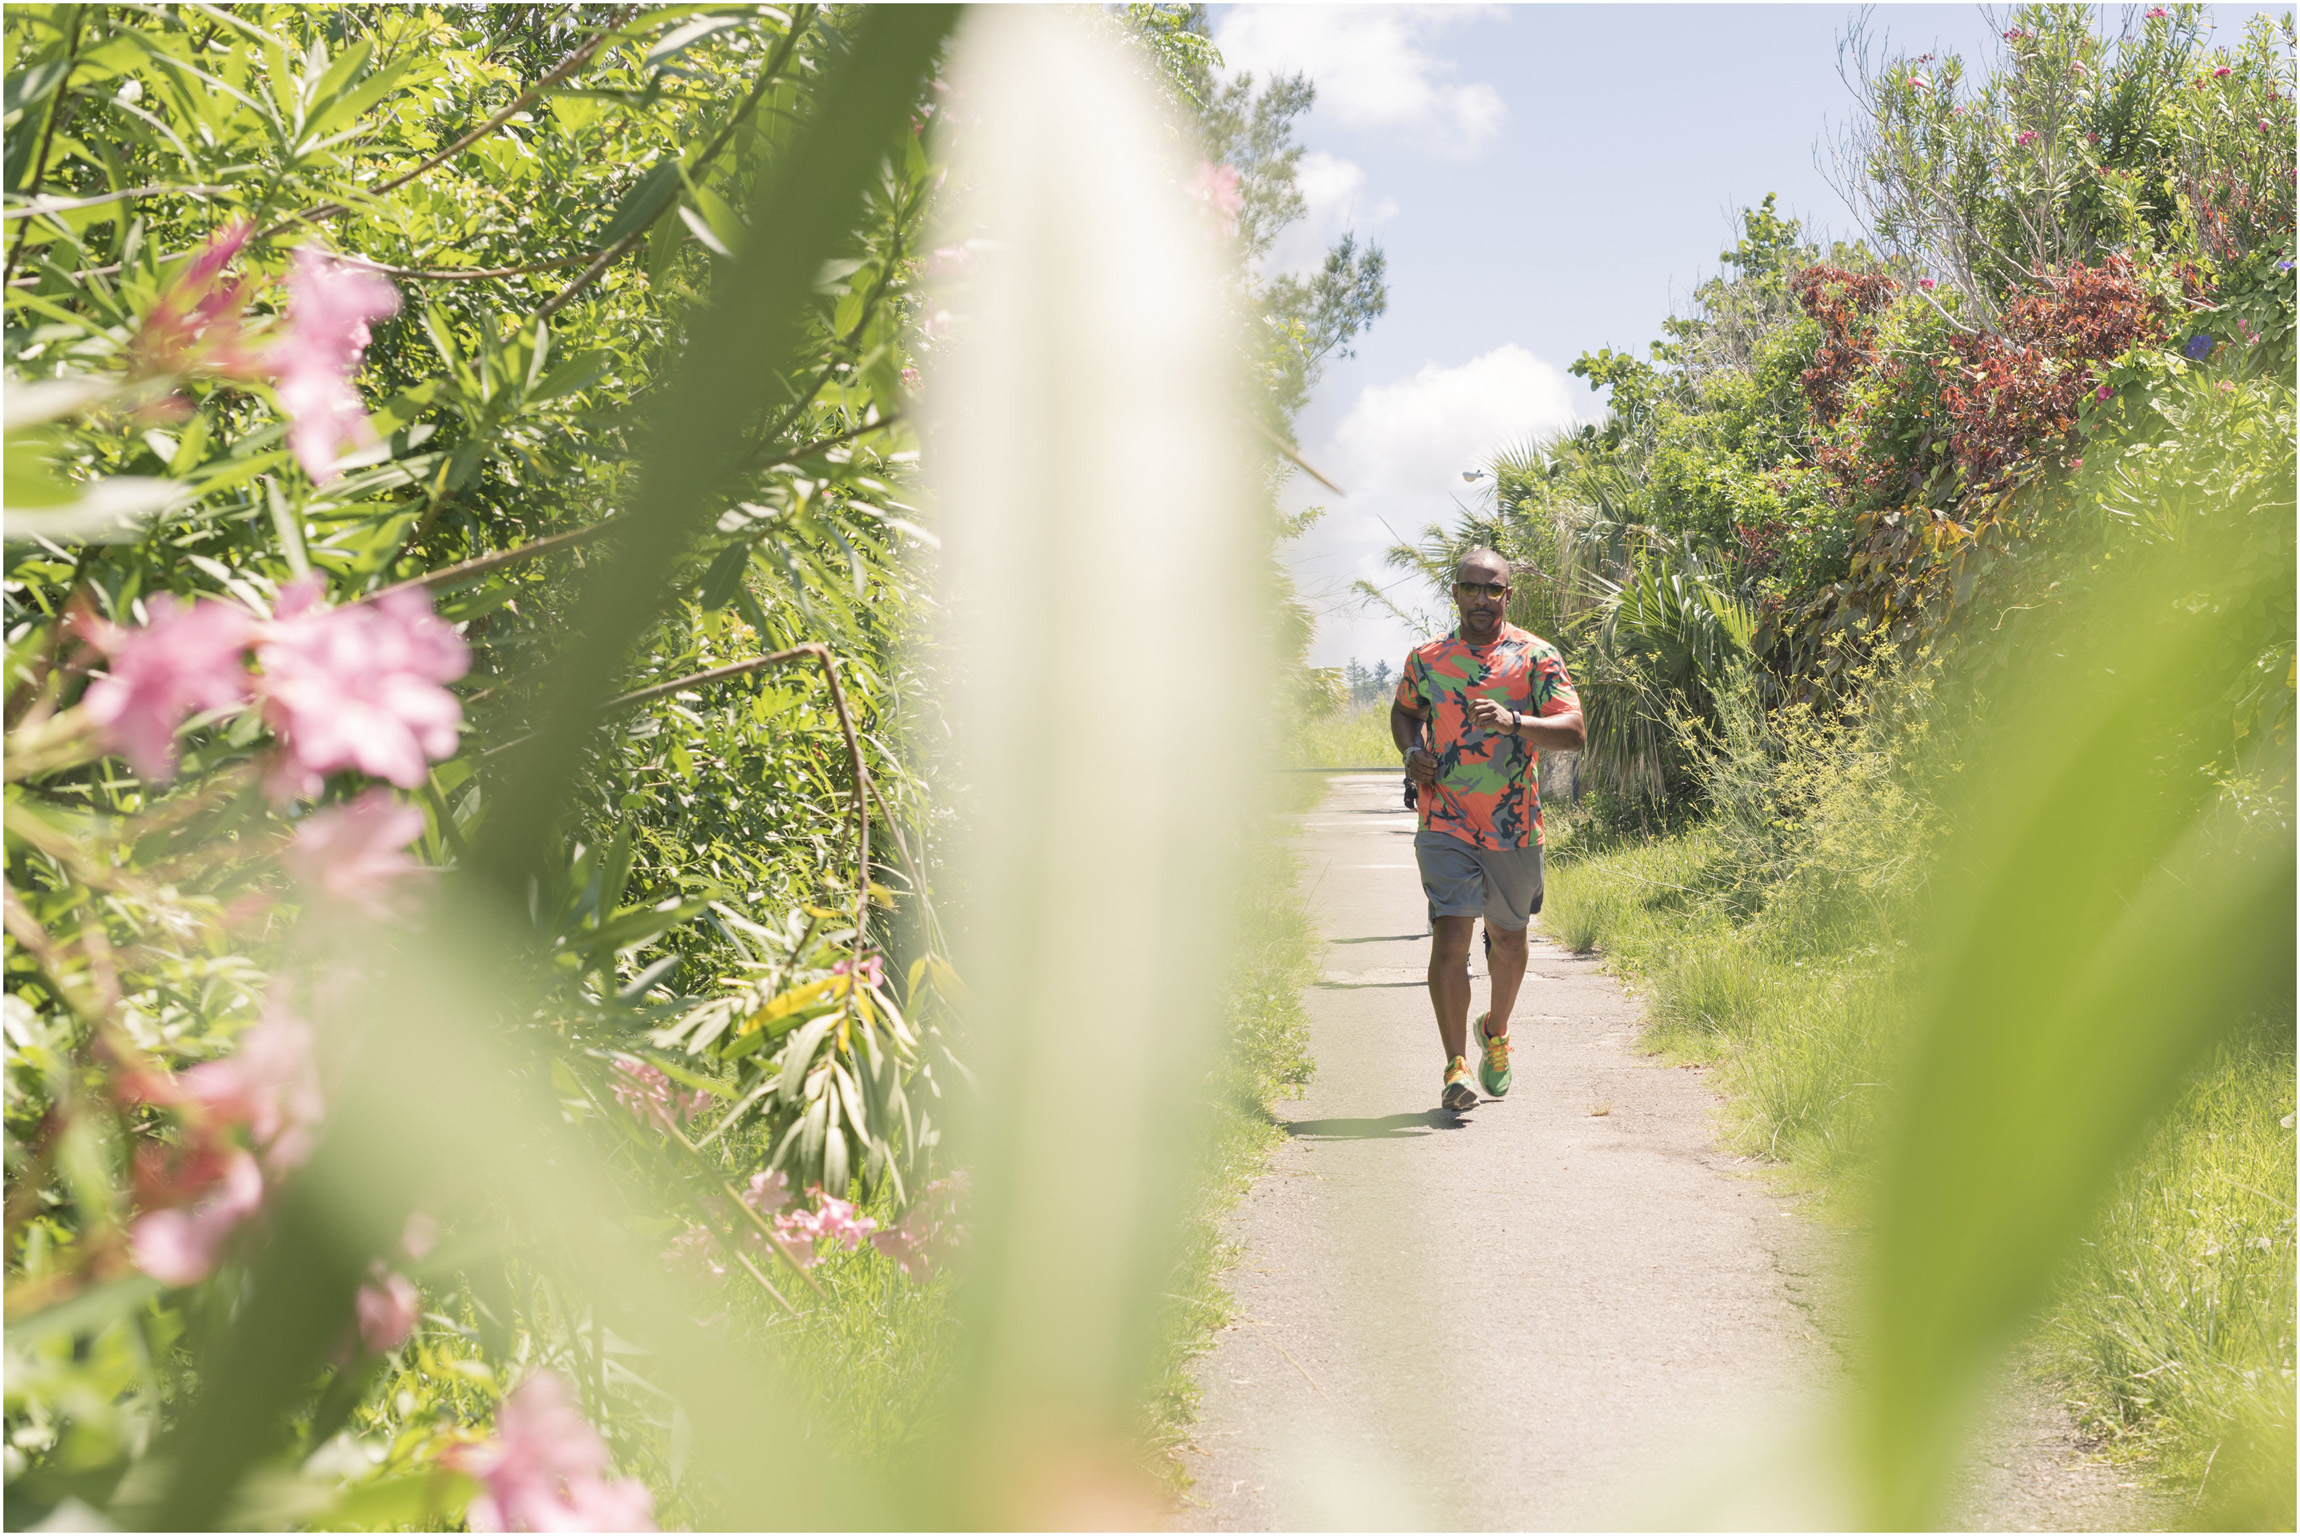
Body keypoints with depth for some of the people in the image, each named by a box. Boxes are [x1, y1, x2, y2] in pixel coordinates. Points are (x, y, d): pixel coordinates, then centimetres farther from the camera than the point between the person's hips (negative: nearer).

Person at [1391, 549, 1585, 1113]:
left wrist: (1514, 722, -29)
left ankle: (1495, 1032, 43)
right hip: (1445, 826, 0)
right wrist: (1412, 752, 3)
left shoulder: (1537, 657, -3)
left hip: (1515, 827, 0)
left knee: (1508, 936, 16)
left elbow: (1574, 731, -13)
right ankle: (1456, 1065, -10)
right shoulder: (1426, 659, 5)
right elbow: (1404, 711, 25)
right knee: (1450, 934, -14)